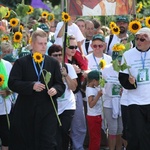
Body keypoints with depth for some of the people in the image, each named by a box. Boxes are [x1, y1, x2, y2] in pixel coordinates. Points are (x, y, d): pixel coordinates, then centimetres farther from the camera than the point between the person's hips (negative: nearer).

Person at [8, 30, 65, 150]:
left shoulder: (53, 63, 9)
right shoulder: (21, 63, 3)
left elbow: (60, 85, 7)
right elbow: (12, 83, -7)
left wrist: (55, 90, -17)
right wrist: (31, 86, -20)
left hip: (47, 111, 0)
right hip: (25, 111, 0)